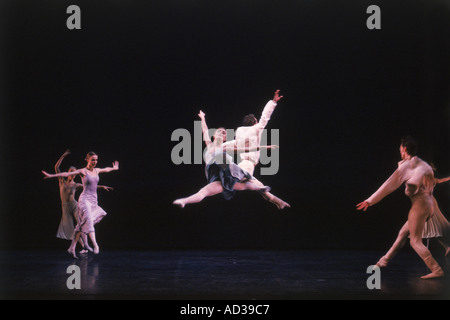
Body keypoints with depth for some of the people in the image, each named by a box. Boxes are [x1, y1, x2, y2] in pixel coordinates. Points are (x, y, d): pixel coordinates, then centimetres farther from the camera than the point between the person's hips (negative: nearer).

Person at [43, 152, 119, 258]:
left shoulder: (97, 170, 13)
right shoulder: (83, 171, -6)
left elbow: (106, 169, 35)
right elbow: (67, 174, -12)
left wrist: (114, 168, 54)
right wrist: (51, 176, -20)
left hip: (94, 201, 7)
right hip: (85, 199, -7)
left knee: (81, 225, 8)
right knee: (89, 221, -21)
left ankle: (72, 248, 12)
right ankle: (95, 245, -33)